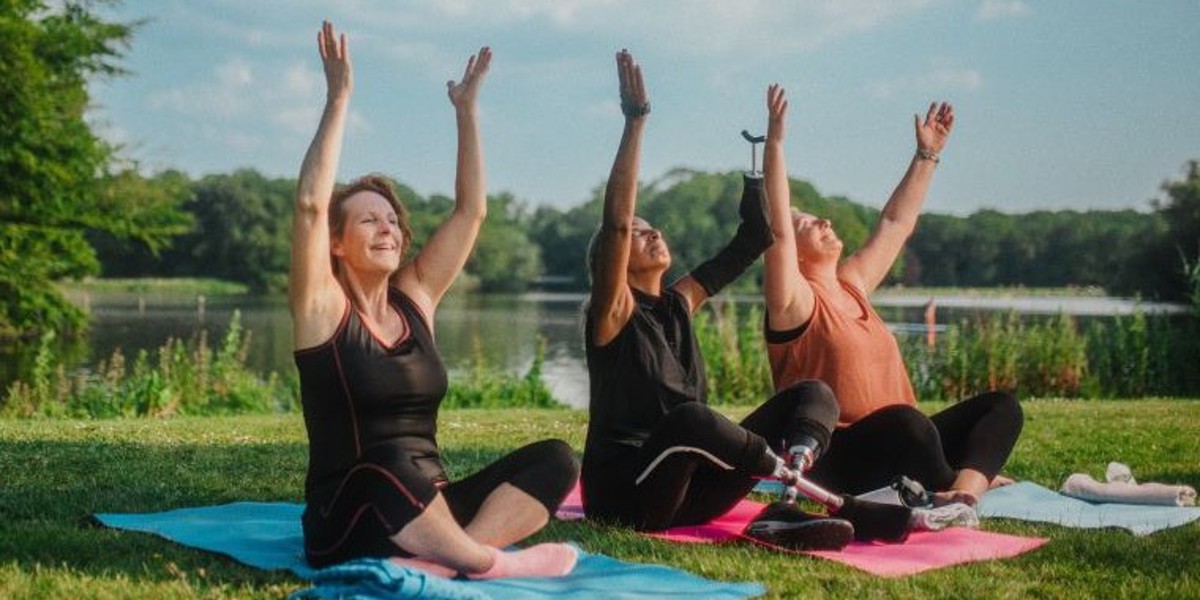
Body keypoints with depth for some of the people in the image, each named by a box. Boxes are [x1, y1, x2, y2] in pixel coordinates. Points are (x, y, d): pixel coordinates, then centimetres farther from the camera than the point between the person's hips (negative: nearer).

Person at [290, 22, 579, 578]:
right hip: (347, 522, -6)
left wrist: (466, 108, 6)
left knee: (553, 460, -15)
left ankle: (441, 561, -31)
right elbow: (310, 204, -18)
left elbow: (471, 210, 10)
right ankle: (488, 561, -18)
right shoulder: (323, 308, -3)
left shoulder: (415, 300, 11)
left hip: (428, 511, 6)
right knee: (392, 469, -40)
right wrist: (339, 99, -18)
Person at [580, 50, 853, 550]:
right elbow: (616, 219, -20)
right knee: (690, 417, -42)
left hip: (687, 492, 8)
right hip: (625, 493, -8)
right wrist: (635, 122, -23)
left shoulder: (678, 302, 15)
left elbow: (752, 240, 16)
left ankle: (781, 513, -34)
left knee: (813, 394, -6)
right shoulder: (613, 312, -3)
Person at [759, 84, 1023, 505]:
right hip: (834, 461, -9)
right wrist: (774, 144, -27)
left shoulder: (852, 284, 16)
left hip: (896, 450, 9)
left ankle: (965, 489, -22)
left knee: (1001, 405, 2)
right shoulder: (794, 303, -5)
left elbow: (896, 222, 26)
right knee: (903, 420, -37)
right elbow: (778, 227, -20)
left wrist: (927, 154, 27)